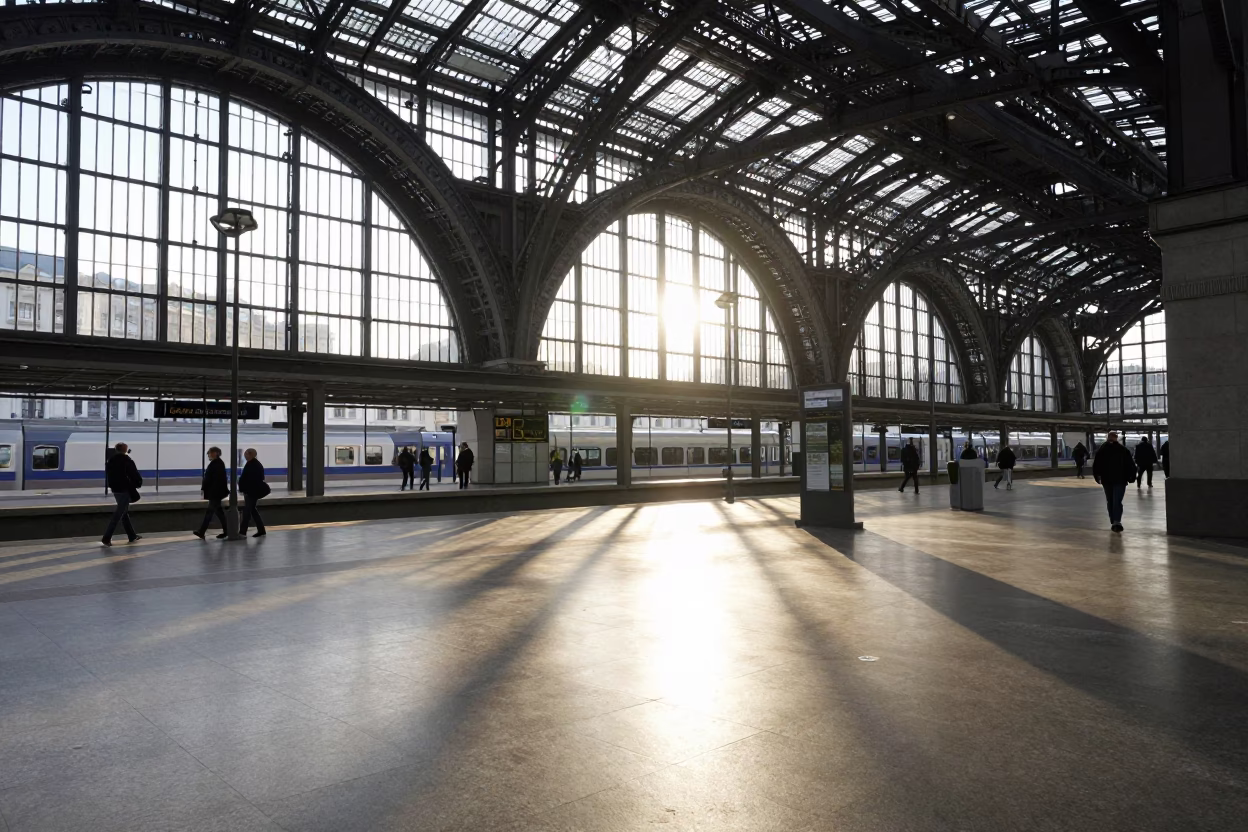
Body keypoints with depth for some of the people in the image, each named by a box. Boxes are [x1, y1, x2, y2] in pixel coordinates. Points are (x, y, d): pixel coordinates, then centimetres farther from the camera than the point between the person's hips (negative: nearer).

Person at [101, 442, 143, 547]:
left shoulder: (110, 461, 7)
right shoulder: (127, 461, -14)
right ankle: (106, 538, -9)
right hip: (125, 490, -8)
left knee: (124, 512, 16)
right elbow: (134, 475, -11)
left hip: (115, 490, 8)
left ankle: (132, 536, 24)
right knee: (118, 514, -5)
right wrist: (138, 483, 2)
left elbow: (108, 476, 14)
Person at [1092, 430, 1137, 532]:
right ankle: (1117, 521, -17)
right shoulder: (1123, 450, -2)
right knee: (1117, 501, -7)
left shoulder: (1101, 451, 2)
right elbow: (1131, 465, -1)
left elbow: (1095, 466, 2)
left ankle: (1113, 522, 11)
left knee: (1110, 502, 9)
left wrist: (1097, 477, 8)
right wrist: (1131, 477, 5)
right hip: (1120, 480, -2)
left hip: (1106, 480, 2)